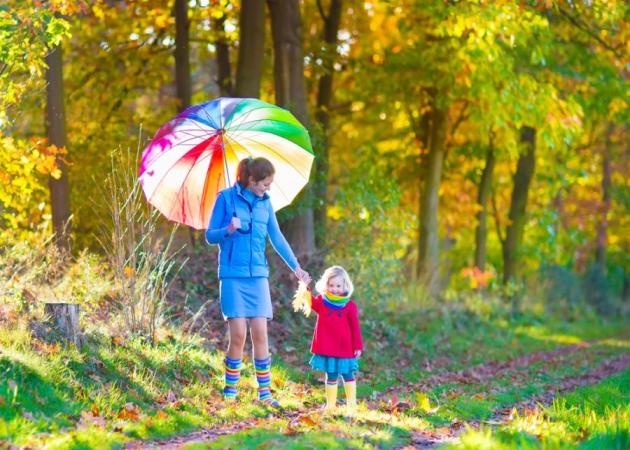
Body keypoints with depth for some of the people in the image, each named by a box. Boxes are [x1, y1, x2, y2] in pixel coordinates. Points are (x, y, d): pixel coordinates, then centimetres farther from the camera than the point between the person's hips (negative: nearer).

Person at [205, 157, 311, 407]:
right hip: (233, 275, -3)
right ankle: (230, 391, 4)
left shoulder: (265, 203, 9)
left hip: (258, 275, 4)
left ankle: (265, 392, 2)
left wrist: (295, 267, 15)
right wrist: (228, 230, -21)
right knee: (238, 334, -8)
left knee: (260, 333, -3)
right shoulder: (226, 198, -2)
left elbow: (277, 238, 17)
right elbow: (210, 236, -1)